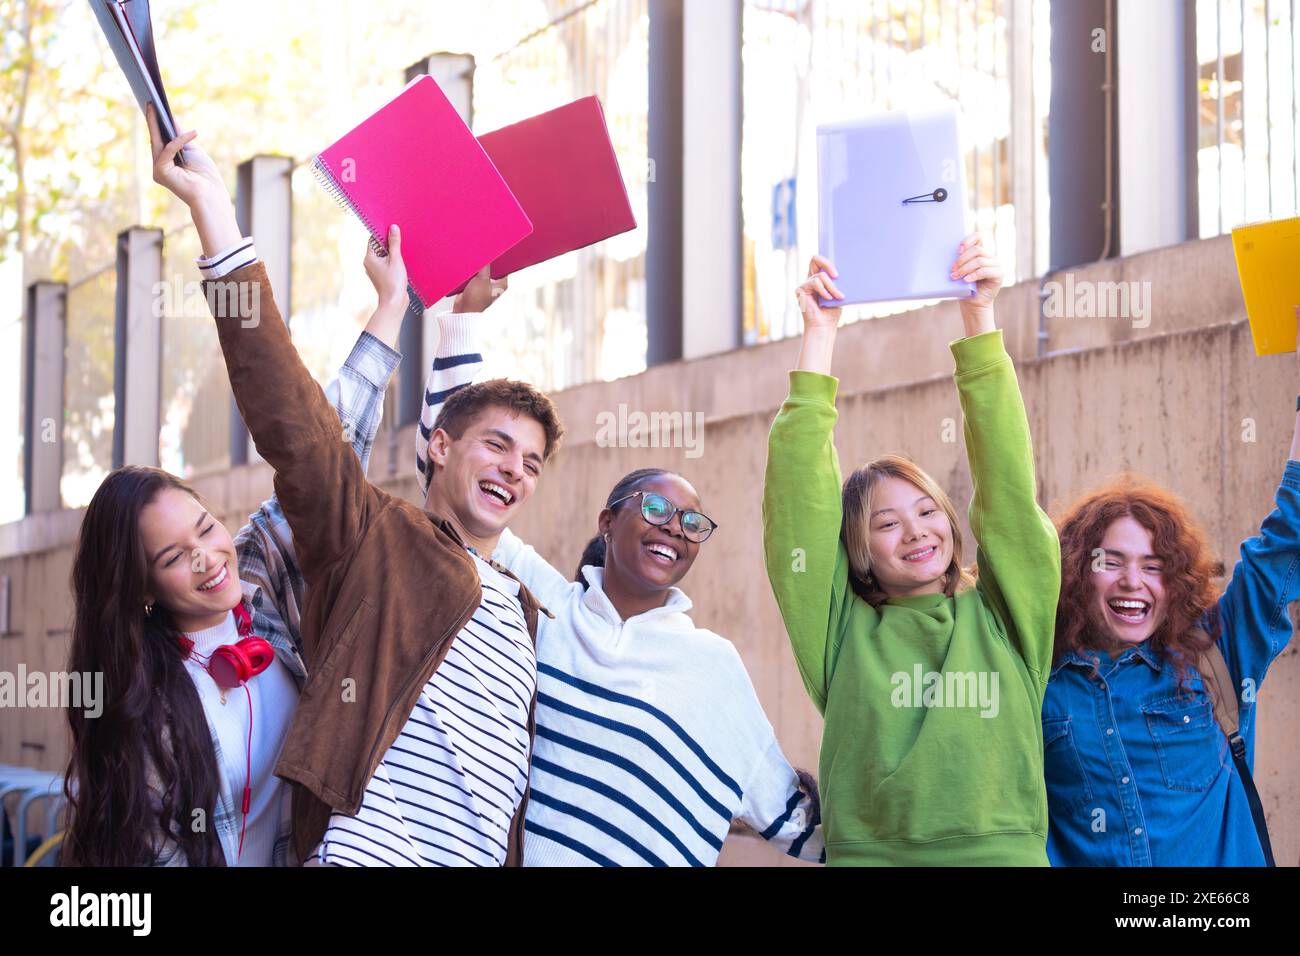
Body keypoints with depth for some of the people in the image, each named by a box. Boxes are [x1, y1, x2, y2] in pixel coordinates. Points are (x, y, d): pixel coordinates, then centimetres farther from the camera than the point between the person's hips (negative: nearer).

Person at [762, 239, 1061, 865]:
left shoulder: (1004, 617, 13)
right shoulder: (843, 630, 11)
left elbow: (1007, 481, 8)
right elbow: (800, 499, 6)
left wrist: (979, 321, 4)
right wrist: (819, 338, 3)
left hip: (1003, 850, 1)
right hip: (867, 853, -1)